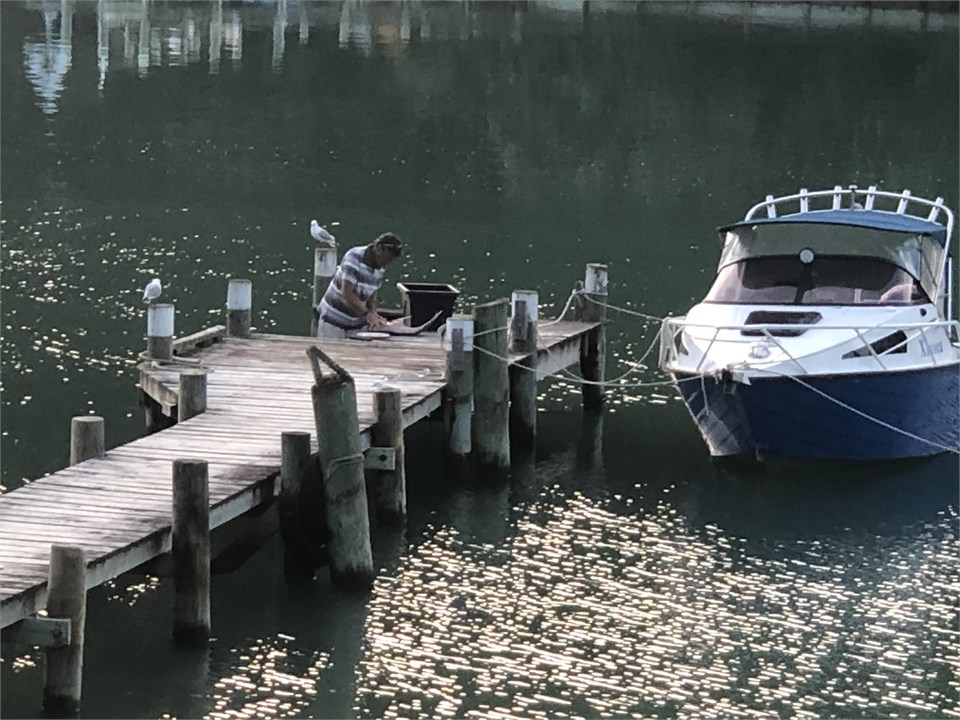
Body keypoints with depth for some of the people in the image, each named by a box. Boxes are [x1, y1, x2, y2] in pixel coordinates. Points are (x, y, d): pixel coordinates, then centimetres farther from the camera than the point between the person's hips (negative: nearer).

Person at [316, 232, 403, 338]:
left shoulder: (381, 268, -2)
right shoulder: (354, 258, -21)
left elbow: (372, 293, 9)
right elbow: (347, 293, -26)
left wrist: (373, 313, -11)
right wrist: (367, 314, -31)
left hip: (358, 320, 6)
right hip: (334, 316, -6)